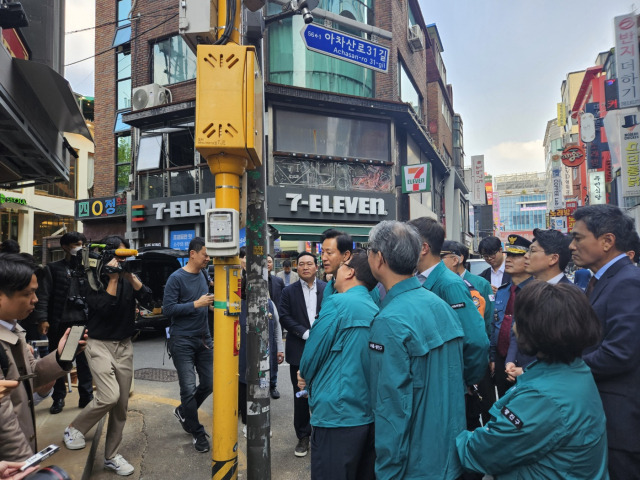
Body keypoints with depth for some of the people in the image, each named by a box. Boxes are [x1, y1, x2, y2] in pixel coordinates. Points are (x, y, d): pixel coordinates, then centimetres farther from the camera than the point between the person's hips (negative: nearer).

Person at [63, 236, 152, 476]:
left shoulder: (128, 276, 6)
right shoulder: (94, 278, -7)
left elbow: (146, 299, -8)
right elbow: (103, 308, -19)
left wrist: (131, 276, -18)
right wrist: (113, 278, -19)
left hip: (124, 346, 4)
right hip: (99, 344, -4)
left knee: (121, 405, 7)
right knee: (109, 396, -19)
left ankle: (111, 456, 23)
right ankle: (74, 429, 10)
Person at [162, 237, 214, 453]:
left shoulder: (202, 276, 9)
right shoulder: (176, 278, -11)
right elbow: (168, 308, -17)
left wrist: (210, 303, 0)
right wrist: (197, 304, -20)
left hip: (203, 339, 7)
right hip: (182, 341, -6)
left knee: (209, 384, 10)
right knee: (189, 388, -1)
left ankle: (183, 411, 36)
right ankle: (198, 433, 16)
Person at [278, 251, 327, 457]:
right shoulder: (289, 291, 3)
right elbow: (284, 317, -4)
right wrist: (305, 333, -14)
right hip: (299, 351, 0)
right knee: (301, 396, 9)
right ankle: (303, 436, 24)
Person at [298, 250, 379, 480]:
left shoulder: (337, 303, -14)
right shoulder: (376, 311, 7)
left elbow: (311, 356, -9)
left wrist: (306, 377, 12)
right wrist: (312, 379, 18)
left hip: (337, 416, -7)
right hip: (370, 415, 7)